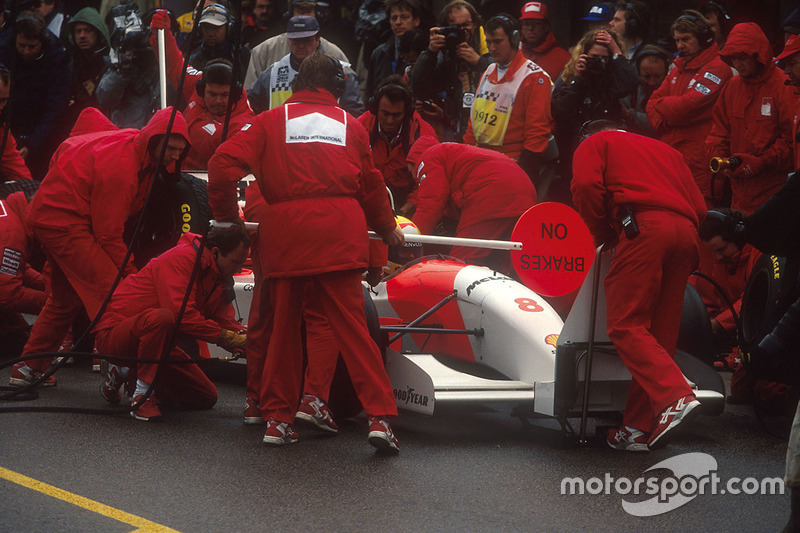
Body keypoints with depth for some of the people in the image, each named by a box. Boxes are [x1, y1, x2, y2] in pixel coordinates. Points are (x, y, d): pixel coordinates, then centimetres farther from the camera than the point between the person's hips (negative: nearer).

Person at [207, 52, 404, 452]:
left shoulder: (271, 121, 14)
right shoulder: (350, 125, 18)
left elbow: (223, 165, 4)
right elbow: (371, 185, 25)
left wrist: (226, 217, 17)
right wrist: (387, 228, 41)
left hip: (285, 230, 0)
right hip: (341, 230, 0)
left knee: (284, 325, 12)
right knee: (350, 324, -1)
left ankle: (278, 418, 13)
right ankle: (379, 415, -10)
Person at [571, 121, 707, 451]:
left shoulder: (595, 144, 21)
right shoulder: (665, 150, 37)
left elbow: (587, 187, 1)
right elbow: (699, 206, 24)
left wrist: (603, 235, 13)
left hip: (643, 225, -6)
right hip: (686, 232, 6)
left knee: (625, 326, -10)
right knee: (659, 334, 6)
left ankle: (675, 397, -30)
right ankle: (640, 427, 2)